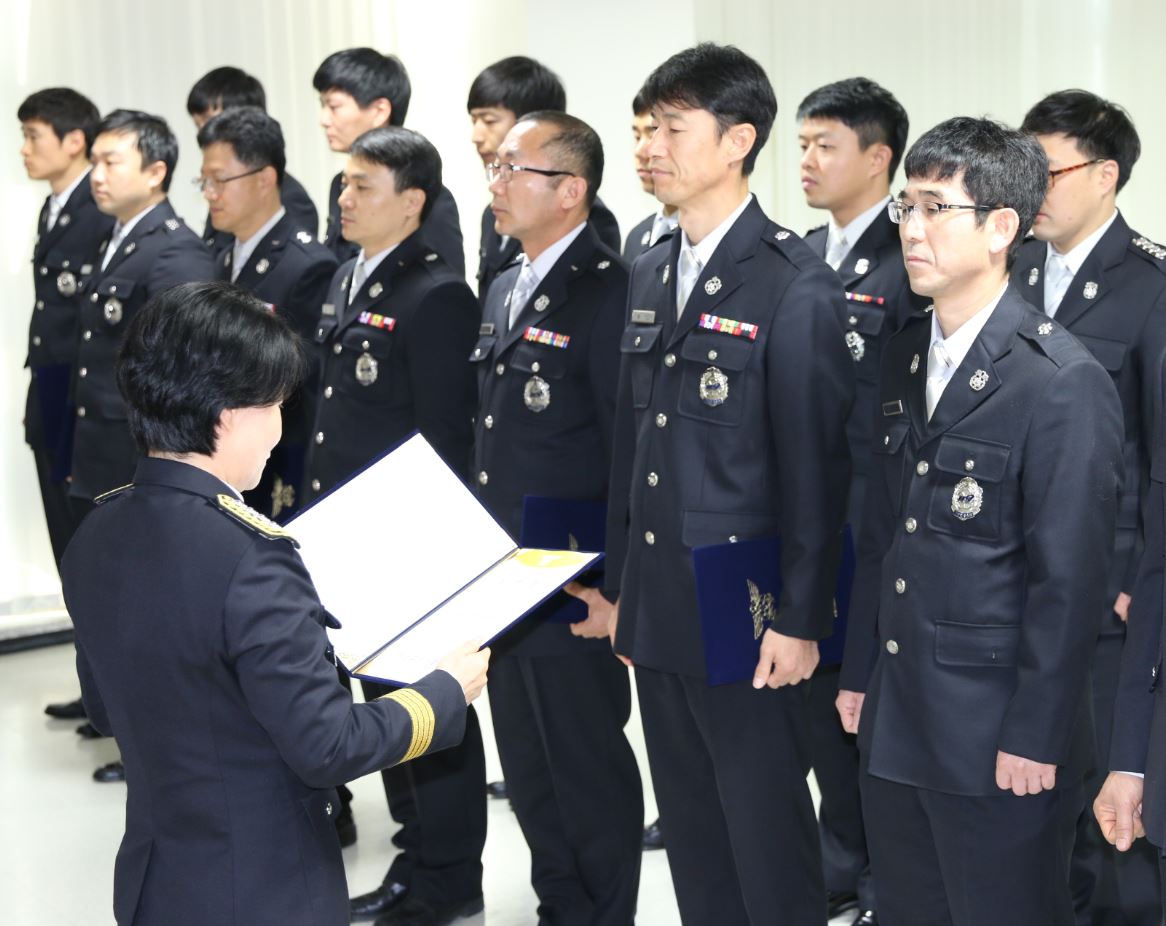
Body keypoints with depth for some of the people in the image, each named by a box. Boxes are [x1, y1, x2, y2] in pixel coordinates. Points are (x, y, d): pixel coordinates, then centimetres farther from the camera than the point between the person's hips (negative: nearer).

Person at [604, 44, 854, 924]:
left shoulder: (796, 284, -12)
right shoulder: (651, 275, 11)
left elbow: (816, 463, -14)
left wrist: (801, 619, -14)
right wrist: (623, 585, 14)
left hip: (743, 607, -7)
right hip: (659, 605, 7)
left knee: (767, 834, 4)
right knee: (690, 828, 16)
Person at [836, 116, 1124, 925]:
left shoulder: (1066, 383, -16)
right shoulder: (906, 355, 9)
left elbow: (1070, 580, -16)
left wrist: (1036, 738, -16)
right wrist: (861, 672, 12)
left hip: (998, 738, -7)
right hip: (895, 722, 7)